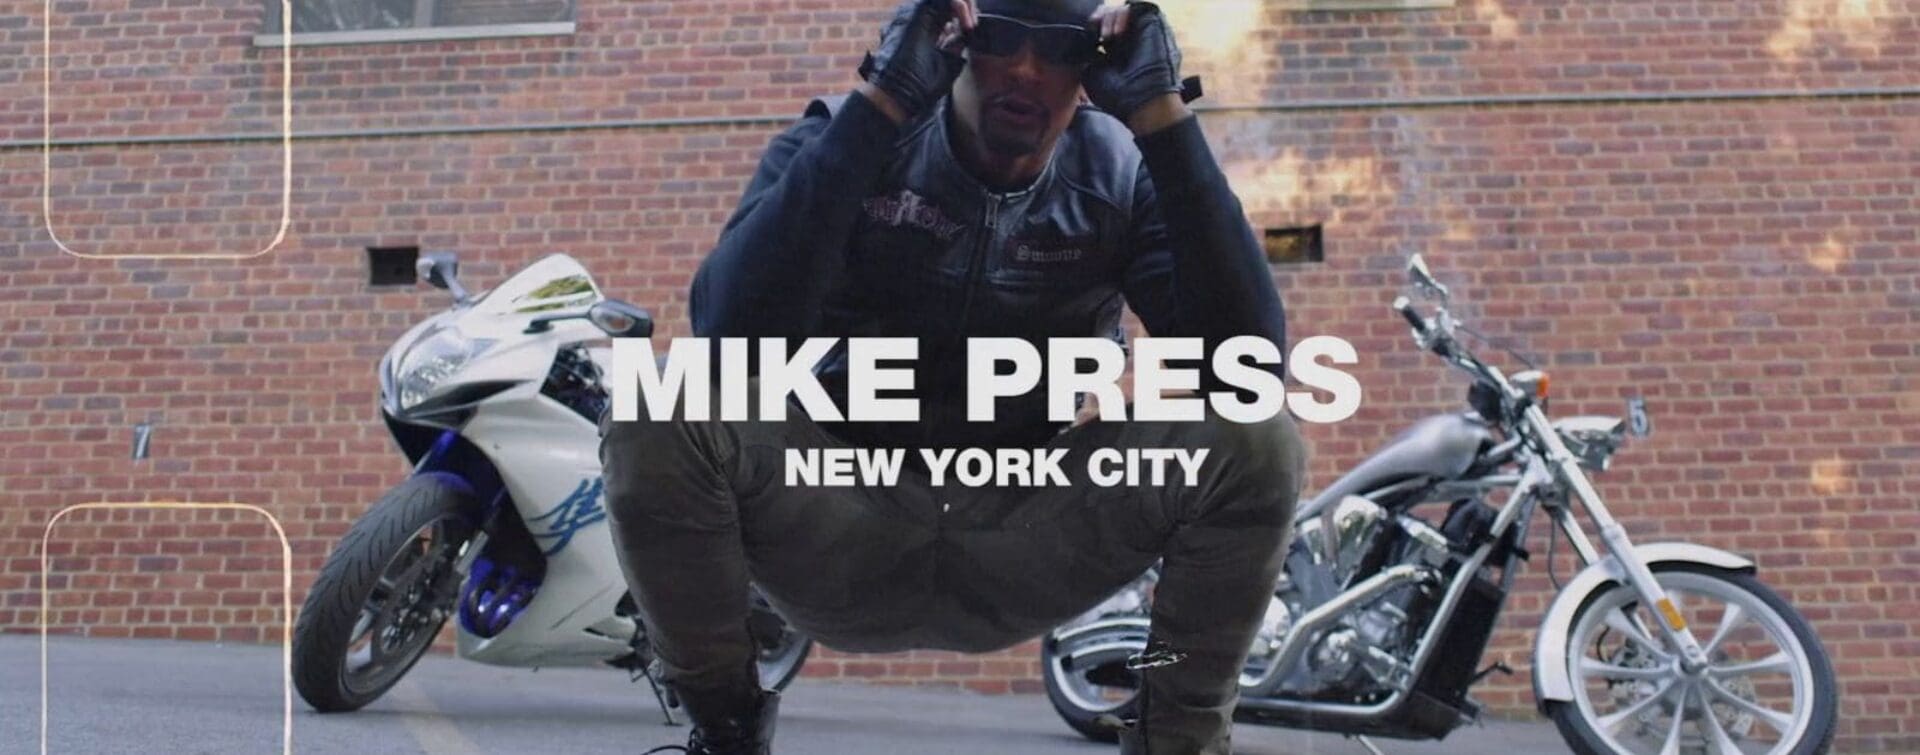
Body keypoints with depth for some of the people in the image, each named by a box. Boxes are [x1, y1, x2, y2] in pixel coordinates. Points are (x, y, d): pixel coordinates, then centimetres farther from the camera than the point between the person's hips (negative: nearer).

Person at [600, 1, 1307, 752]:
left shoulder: (1122, 172, -3)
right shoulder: (840, 140, -8)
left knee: (1256, 438, -21)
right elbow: (729, 329, -28)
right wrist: (876, 104, -30)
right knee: (657, 415, -28)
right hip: (841, 532, -1)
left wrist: (1163, 116, -23)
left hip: (1018, 554, 1)